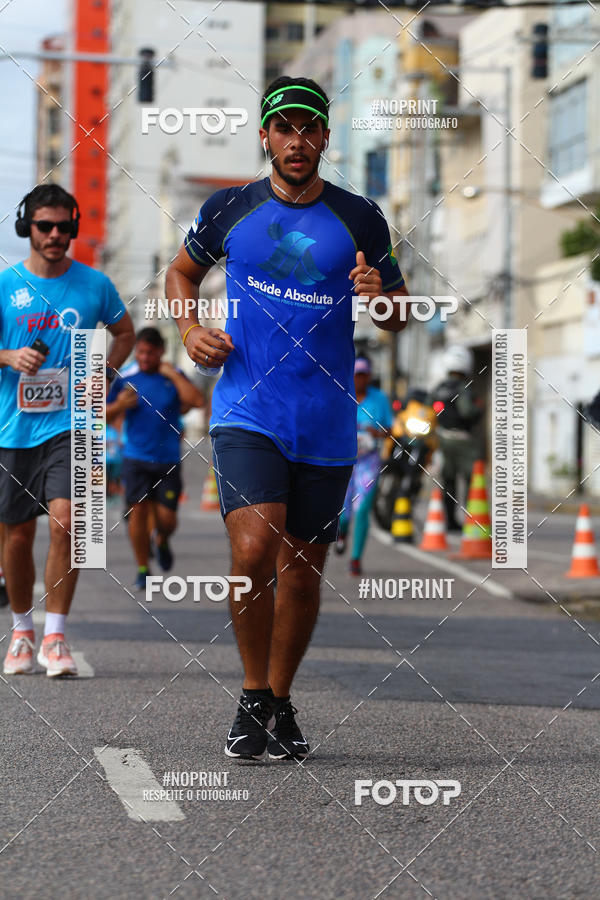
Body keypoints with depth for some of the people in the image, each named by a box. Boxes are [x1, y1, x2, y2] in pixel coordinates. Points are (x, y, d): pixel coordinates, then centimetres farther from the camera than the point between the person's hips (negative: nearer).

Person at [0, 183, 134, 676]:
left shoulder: (94, 284, 3)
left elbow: (124, 331, 19)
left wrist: (106, 370, 2)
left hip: (71, 424, -1)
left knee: (64, 519, -19)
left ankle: (55, 637, -10)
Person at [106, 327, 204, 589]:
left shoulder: (174, 376, 1)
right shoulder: (126, 378, 3)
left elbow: (197, 401, -17)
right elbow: (106, 415, 9)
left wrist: (173, 374, -17)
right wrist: (119, 405, -12)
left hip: (168, 460, 0)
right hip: (135, 459, 0)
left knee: (166, 518, -2)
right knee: (137, 511, -8)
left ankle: (162, 541, 34)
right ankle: (142, 570, 6)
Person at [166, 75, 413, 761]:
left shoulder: (361, 219, 3)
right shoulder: (228, 210, 4)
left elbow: (401, 318, 11)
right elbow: (182, 272, 21)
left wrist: (381, 295, -12)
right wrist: (189, 329, 2)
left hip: (326, 423, 1)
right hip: (246, 413, -1)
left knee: (302, 572, 8)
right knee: (253, 550, -20)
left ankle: (280, 703, 28)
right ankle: (253, 699, -1)